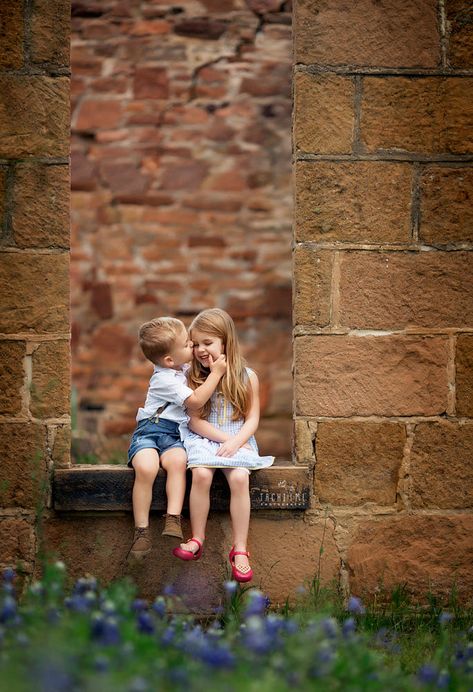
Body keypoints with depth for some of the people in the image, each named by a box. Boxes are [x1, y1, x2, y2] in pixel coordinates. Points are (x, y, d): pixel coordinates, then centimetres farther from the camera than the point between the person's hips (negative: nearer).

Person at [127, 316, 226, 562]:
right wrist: (216, 373, -10)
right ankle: (141, 531, -29)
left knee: (178, 460, -31)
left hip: (174, 435, 6)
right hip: (149, 430, -6)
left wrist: (209, 375, 13)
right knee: (146, 468, -35)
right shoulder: (165, 379, -12)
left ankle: (173, 521, -37)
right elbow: (195, 401, -15)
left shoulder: (183, 367, 14)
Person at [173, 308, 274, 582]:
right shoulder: (194, 377, 2)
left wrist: (235, 442, -17)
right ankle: (197, 539, -14)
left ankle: (240, 549, -21)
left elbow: (252, 420, 1)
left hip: (238, 440, 0)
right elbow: (195, 421, -2)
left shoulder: (246, 377, 1)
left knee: (240, 477, -29)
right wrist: (224, 438, -12)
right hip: (204, 438, 1)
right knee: (200, 474, -30)